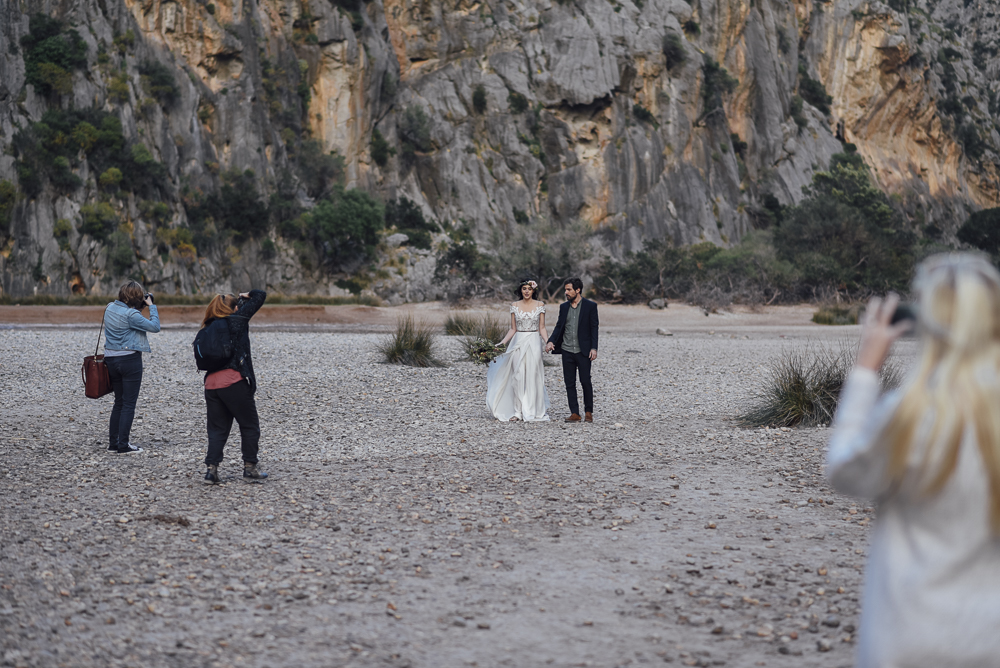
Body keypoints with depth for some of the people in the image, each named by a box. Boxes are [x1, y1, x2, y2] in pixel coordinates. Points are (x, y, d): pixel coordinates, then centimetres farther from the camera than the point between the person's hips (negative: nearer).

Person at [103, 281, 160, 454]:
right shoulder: (130, 314, -17)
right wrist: (151, 306, -7)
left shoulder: (110, 308, 6)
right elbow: (155, 326, -17)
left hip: (111, 359, 8)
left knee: (119, 401, 17)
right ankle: (123, 446, -3)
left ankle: (113, 443, 17)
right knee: (129, 403, -1)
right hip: (130, 359, -8)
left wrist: (138, 308, 9)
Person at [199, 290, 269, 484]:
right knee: (250, 426, 9)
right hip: (234, 382, -5)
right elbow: (260, 296, 0)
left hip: (211, 384, 5)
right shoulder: (237, 320, -2)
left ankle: (211, 469, 3)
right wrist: (247, 296, 21)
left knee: (217, 428, 12)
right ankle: (250, 468, 12)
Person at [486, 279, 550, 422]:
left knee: (533, 376, -3)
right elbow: (513, 329, 8)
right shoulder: (515, 306, 6)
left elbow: (542, 328, 3)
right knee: (518, 376, -2)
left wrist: (547, 342, -12)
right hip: (518, 342, 1)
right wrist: (501, 343, -2)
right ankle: (517, 411, 2)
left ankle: (533, 412, 3)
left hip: (534, 342, -1)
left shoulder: (540, 305, 3)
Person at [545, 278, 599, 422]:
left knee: (585, 381, -3)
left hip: (583, 351, -4)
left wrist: (594, 348, -10)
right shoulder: (563, 307, 10)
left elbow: (594, 328, -3)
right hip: (567, 351, 4)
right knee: (570, 383, 4)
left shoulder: (590, 306, -2)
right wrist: (551, 341, -4)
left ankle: (588, 412, 12)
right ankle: (574, 413, 8)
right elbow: (559, 327, 12)